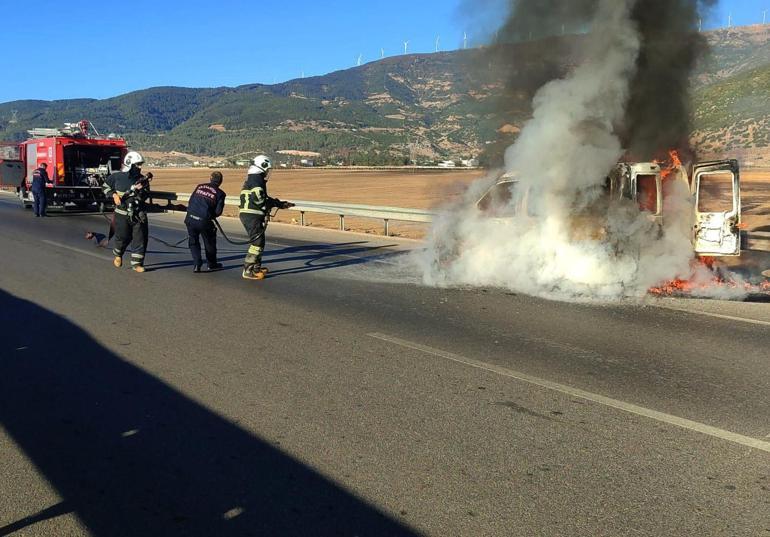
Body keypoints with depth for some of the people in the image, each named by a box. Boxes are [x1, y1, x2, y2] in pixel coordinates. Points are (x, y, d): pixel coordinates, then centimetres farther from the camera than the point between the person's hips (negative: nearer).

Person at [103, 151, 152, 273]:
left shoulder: (142, 179, 1)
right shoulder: (116, 177, -3)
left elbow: (146, 196, -3)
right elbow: (106, 186, 13)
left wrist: (141, 190, -22)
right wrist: (114, 195, -3)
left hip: (139, 214, 2)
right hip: (122, 213, -2)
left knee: (140, 238, -4)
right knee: (123, 237, 9)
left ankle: (137, 263, 5)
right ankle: (118, 255, 40)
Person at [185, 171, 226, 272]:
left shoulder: (200, 186, 10)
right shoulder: (220, 193, 0)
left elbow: (190, 201, 11)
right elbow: (218, 212, -4)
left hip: (190, 218, 3)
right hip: (204, 221, -3)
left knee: (193, 242, 17)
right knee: (210, 243, 18)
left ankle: (197, 264, 8)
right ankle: (212, 264, 31)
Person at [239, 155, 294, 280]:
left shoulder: (252, 178, 21)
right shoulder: (257, 179, -13)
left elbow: (263, 198, 23)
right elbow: (259, 200, -21)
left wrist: (280, 203, 17)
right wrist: (277, 203, -11)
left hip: (246, 214, 11)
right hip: (252, 216, -11)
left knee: (259, 241, 20)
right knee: (257, 242, -9)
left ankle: (256, 266, 30)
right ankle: (248, 271, -10)